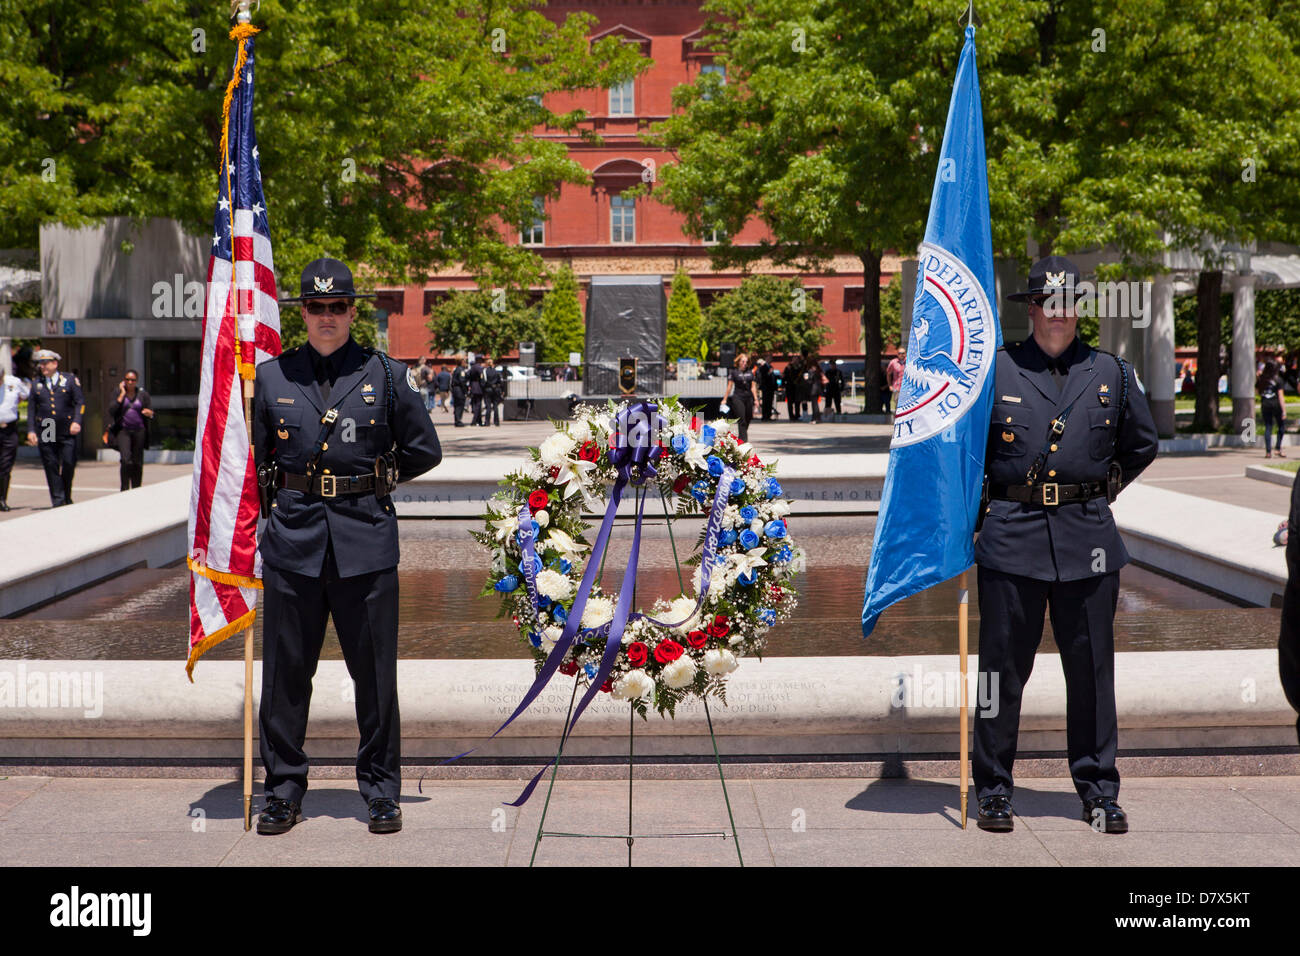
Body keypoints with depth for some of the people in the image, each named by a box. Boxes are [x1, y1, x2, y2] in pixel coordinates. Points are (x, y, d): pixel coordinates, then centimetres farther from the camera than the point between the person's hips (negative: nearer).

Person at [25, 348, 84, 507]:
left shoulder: (70, 380, 7)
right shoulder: (36, 384, 13)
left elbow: (80, 403, 2)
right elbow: (31, 409, 12)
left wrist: (76, 421, -13)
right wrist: (31, 430, 2)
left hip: (67, 431, -2)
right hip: (45, 433, 2)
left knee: (69, 464, -6)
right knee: (51, 466, -1)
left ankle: (67, 496, 15)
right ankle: (57, 500, 2)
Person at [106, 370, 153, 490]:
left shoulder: (143, 394, 7)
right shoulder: (118, 393, 4)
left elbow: (151, 413, 10)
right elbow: (111, 412, -8)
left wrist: (149, 413, -15)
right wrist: (122, 394, -8)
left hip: (139, 431, 2)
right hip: (123, 431, -2)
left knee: (137, 463, 4)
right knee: (126, 460, -18)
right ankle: (125, 489, -13)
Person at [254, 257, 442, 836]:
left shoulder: (386, 375, 3)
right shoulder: (271, 377, 6)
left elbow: (425, 451, 10)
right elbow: (255, 461, 18)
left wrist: (365, 483, 11)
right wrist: (290, 499, 12)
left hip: (366, 537, -1)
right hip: (292, 537, 1)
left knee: (374, 671, 2)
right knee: (285, 669, 4)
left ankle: (382, 792, 14)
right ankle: (285, 790, 17)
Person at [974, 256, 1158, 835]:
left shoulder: (1112, 374, 9)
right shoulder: (994, 372, 4)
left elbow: (1141, 445, 23)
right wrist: (975, 509, 10)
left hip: (1088, 537, 2)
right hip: (1012, 535, -1)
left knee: (1092, 668, 5)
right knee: (1003, 665, 2)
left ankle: (1099, 792, 17)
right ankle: (993, 790, 13)